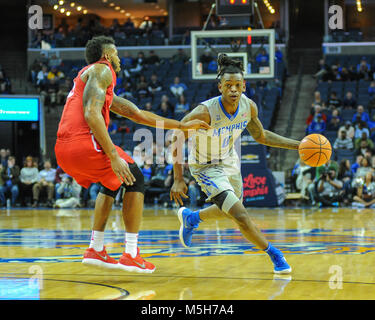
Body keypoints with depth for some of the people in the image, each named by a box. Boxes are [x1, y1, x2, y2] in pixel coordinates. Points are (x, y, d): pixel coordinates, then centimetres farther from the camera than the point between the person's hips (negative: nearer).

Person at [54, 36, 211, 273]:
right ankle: (131, 255, 3)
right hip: (83, 144, -9)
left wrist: (182, 126, 35)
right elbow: (92, 114, -14)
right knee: (135, 179, 8)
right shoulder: (102, 70, 2)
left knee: (113, 181, 31)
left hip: (63, 151, 9)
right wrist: (114, 156, -18)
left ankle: (96, 250, 23)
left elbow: (139, 115, 34)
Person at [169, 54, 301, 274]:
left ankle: (191, 217, 52)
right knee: (240, 216, -15)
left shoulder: (249, 107, -18)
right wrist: (178, 179, -24)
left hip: (229, 160, 6)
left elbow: (260, 136, 1)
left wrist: (298, 145, -5)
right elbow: (178, 137, -23)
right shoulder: (205, 112, -35)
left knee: (231, 209, 26)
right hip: (206, 167, -6)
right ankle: (274, 254, 4)